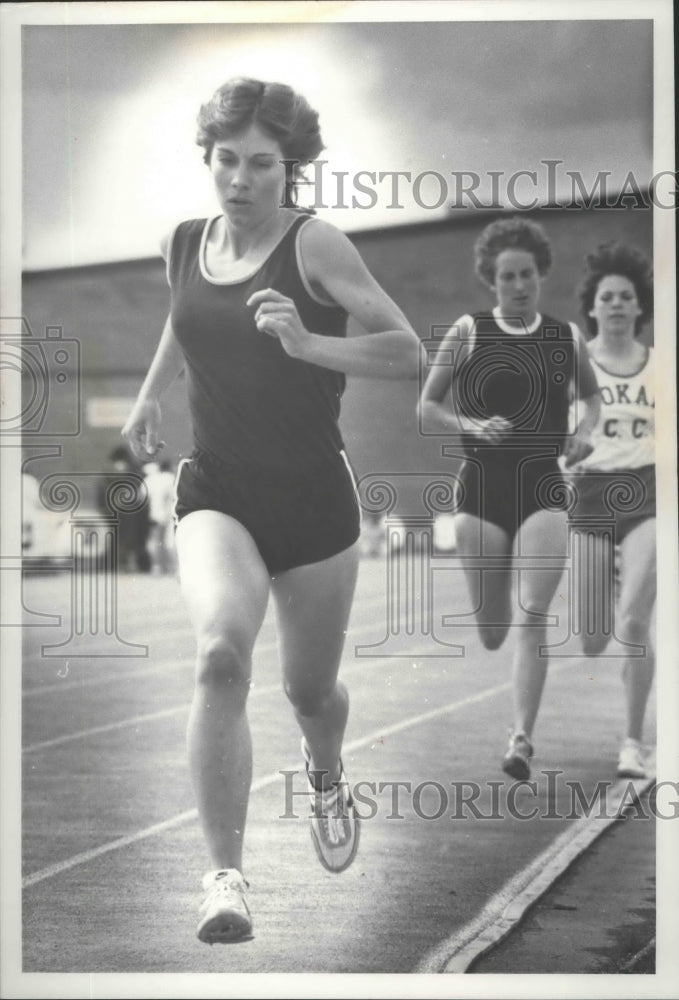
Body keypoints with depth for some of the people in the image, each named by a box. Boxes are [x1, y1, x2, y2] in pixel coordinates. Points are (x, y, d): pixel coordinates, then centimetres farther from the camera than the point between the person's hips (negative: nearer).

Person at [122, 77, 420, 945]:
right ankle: (225, 877, -23)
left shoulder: (313, 245, -11)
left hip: (313, 497, -2)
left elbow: (408, 354, -15)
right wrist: (149, 395, 20)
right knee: (221, 652, -26)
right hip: (216, 490, 2)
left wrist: (308, 343, -28)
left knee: (309, 688, 13)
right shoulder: (184, 244, 5)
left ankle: (327, 779, 52)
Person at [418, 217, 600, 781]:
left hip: (543, 488, 0)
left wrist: (586, 429, 3)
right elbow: (427, 409, 3)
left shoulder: (567, 338, 6)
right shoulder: (469, 333, 0)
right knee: (492, 634, 4)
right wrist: (472, 427, -14)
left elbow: (592, 395, 24)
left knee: (532, 618, -14)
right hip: (481, 486, 0)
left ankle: (523, 739, -10)